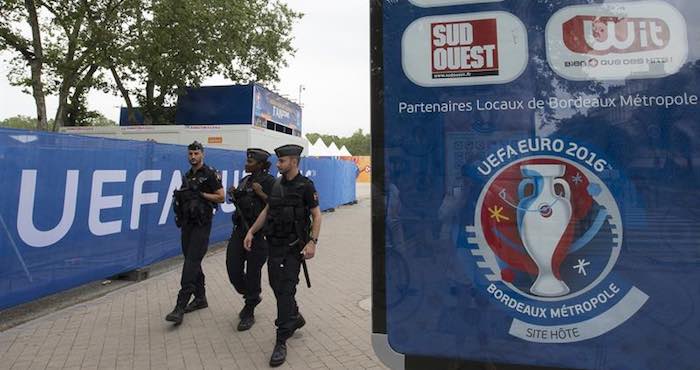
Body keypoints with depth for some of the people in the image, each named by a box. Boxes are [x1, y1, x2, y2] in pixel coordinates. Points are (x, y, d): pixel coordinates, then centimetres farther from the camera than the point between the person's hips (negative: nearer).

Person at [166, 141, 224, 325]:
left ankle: (180, 306, -13)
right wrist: (179, 196, 6)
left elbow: (221, 197, -10)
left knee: (191, 262, -12)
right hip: (187, 223, 8)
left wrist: (200, 194, -16)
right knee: (192, 262, 12)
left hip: (202, 224, -8)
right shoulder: (188, 176, 16)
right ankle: (200, 298, 24)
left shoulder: (210, 174, -7)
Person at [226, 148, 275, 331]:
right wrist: (234, 195, 3)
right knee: (233, 268, 5)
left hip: (258, 233, -7)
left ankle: (249, 313, 19)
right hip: (240, 230, 7)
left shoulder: (268, 181, -9)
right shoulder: (244, 180, 13)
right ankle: (251, 297, 33)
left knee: (253, 272, 2)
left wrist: (261, 193, -20)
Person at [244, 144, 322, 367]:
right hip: (274, 244, 7)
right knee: (276, 286, 15)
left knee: (285, 290, -6)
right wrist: (251, 231, 9)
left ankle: (281, 342, 3)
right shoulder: (277, 184, 9)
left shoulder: (305, 186, -9)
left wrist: (313, 242, -20)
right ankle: (295, 318, 39)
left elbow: (316, 216, -10)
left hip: (293, 247, -7)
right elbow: (267, 211, 16)